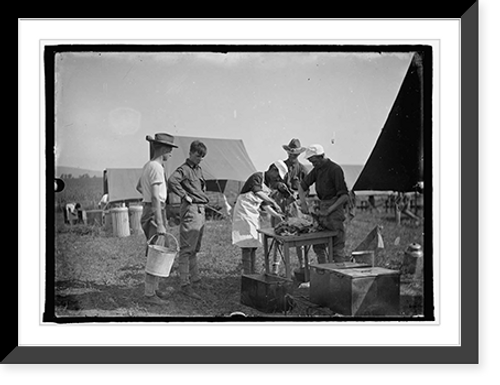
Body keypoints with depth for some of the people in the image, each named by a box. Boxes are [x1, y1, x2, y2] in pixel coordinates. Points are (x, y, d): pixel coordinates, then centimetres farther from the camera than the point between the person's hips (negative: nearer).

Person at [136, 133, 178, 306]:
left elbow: (139, 187, 30)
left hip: (147, 210, 10)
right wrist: (160, 224, -24)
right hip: (155, 213, -10)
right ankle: (150, 294, -1)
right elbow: (156, 197, -23)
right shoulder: (157, 167, -17)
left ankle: (153, 289, 25)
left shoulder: (148, 165, 12)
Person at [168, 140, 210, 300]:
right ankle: (185, 285, -12)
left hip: (201, 210, 9)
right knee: (186, 249, -10)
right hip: (190, 210, -9)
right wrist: (185, 196, -21)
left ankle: (195, 279, 26)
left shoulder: (199, 170, 19)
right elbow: (172, 181, -28)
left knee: (195, 248, 17)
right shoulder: (183, 169, -9)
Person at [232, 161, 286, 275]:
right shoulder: (258, 177, -12)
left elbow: (264, 204, 19)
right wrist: (273, 202, -42)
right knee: (247, 244, -11)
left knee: (254, 244, 9)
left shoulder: (268, 185, 16)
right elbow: (258, 192, -32)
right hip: (244, 211, -9)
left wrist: (276, 215, 11)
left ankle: (252, 272, 13)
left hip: (254, 213, 9)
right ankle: (247, 273, -12)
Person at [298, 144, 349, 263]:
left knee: (337, 248, -6)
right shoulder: (317, 169, 9)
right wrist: (303, 203, 2)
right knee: (318, 246, 11)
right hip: (322, 207, 8)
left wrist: (328, 211, -20)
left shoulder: (335, 169, -14)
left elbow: (344, 196, -18)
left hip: (334, 210, -8)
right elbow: (302, 186, 17)